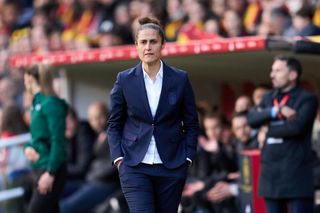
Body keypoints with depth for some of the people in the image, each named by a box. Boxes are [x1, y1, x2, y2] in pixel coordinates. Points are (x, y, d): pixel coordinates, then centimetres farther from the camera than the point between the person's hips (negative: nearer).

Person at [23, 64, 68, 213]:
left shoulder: (51, 104, -13)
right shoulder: (36, 103, 13)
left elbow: (58, 141, -18)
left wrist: (50, 173, -22)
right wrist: (29, 148, -1)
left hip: (51, 169, -9)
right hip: (40, 168, 9)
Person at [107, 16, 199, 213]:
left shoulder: (180, 79, 1)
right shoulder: (125, 80, 1)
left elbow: (191, 124, 7)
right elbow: (114, 124, 7)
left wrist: (187, 157, -1)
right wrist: (118, 157, -4)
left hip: (172, 166, 1)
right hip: (135, 166, -1)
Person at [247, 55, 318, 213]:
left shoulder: (307, 99, -2)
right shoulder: (269, 98, 17)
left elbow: (297, 127, -18)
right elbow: (251, 119, 1)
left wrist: (268, 130, -4)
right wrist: (276, 111, -14)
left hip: (296, 172, -6)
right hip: (271, 171, 7)